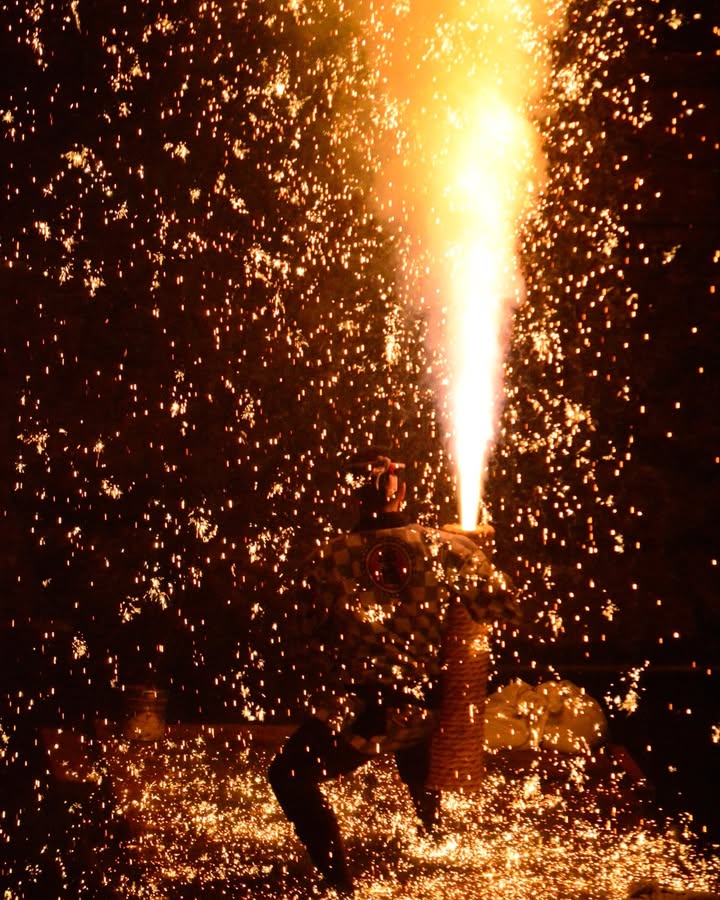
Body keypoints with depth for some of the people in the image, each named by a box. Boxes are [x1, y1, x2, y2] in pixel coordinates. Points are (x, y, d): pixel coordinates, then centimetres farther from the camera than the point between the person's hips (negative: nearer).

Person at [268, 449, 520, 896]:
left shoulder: (328, 559, -10)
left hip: (359, 709, -4)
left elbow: (312, 632, 3)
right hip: (427, 709, 4)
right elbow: (502, 606, -2)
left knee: (290, 776, 12)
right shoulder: (447, 549, -8)